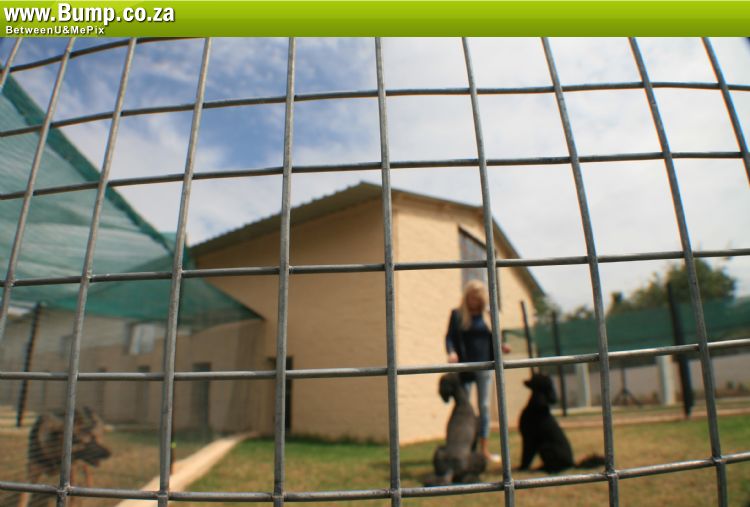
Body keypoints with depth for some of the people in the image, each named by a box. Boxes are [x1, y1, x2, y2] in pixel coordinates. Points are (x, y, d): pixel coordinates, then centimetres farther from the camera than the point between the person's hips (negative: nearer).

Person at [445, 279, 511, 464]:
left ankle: (484, 449, 16)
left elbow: (492, 339, 16)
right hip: (464, 367, -3)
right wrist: (451, 352, -25)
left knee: (484, 407, 7)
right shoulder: (458, 314, 1)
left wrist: (501, 346, -4)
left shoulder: (488, 315, 12)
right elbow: (450, 336, -7)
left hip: (484, 367, 4)